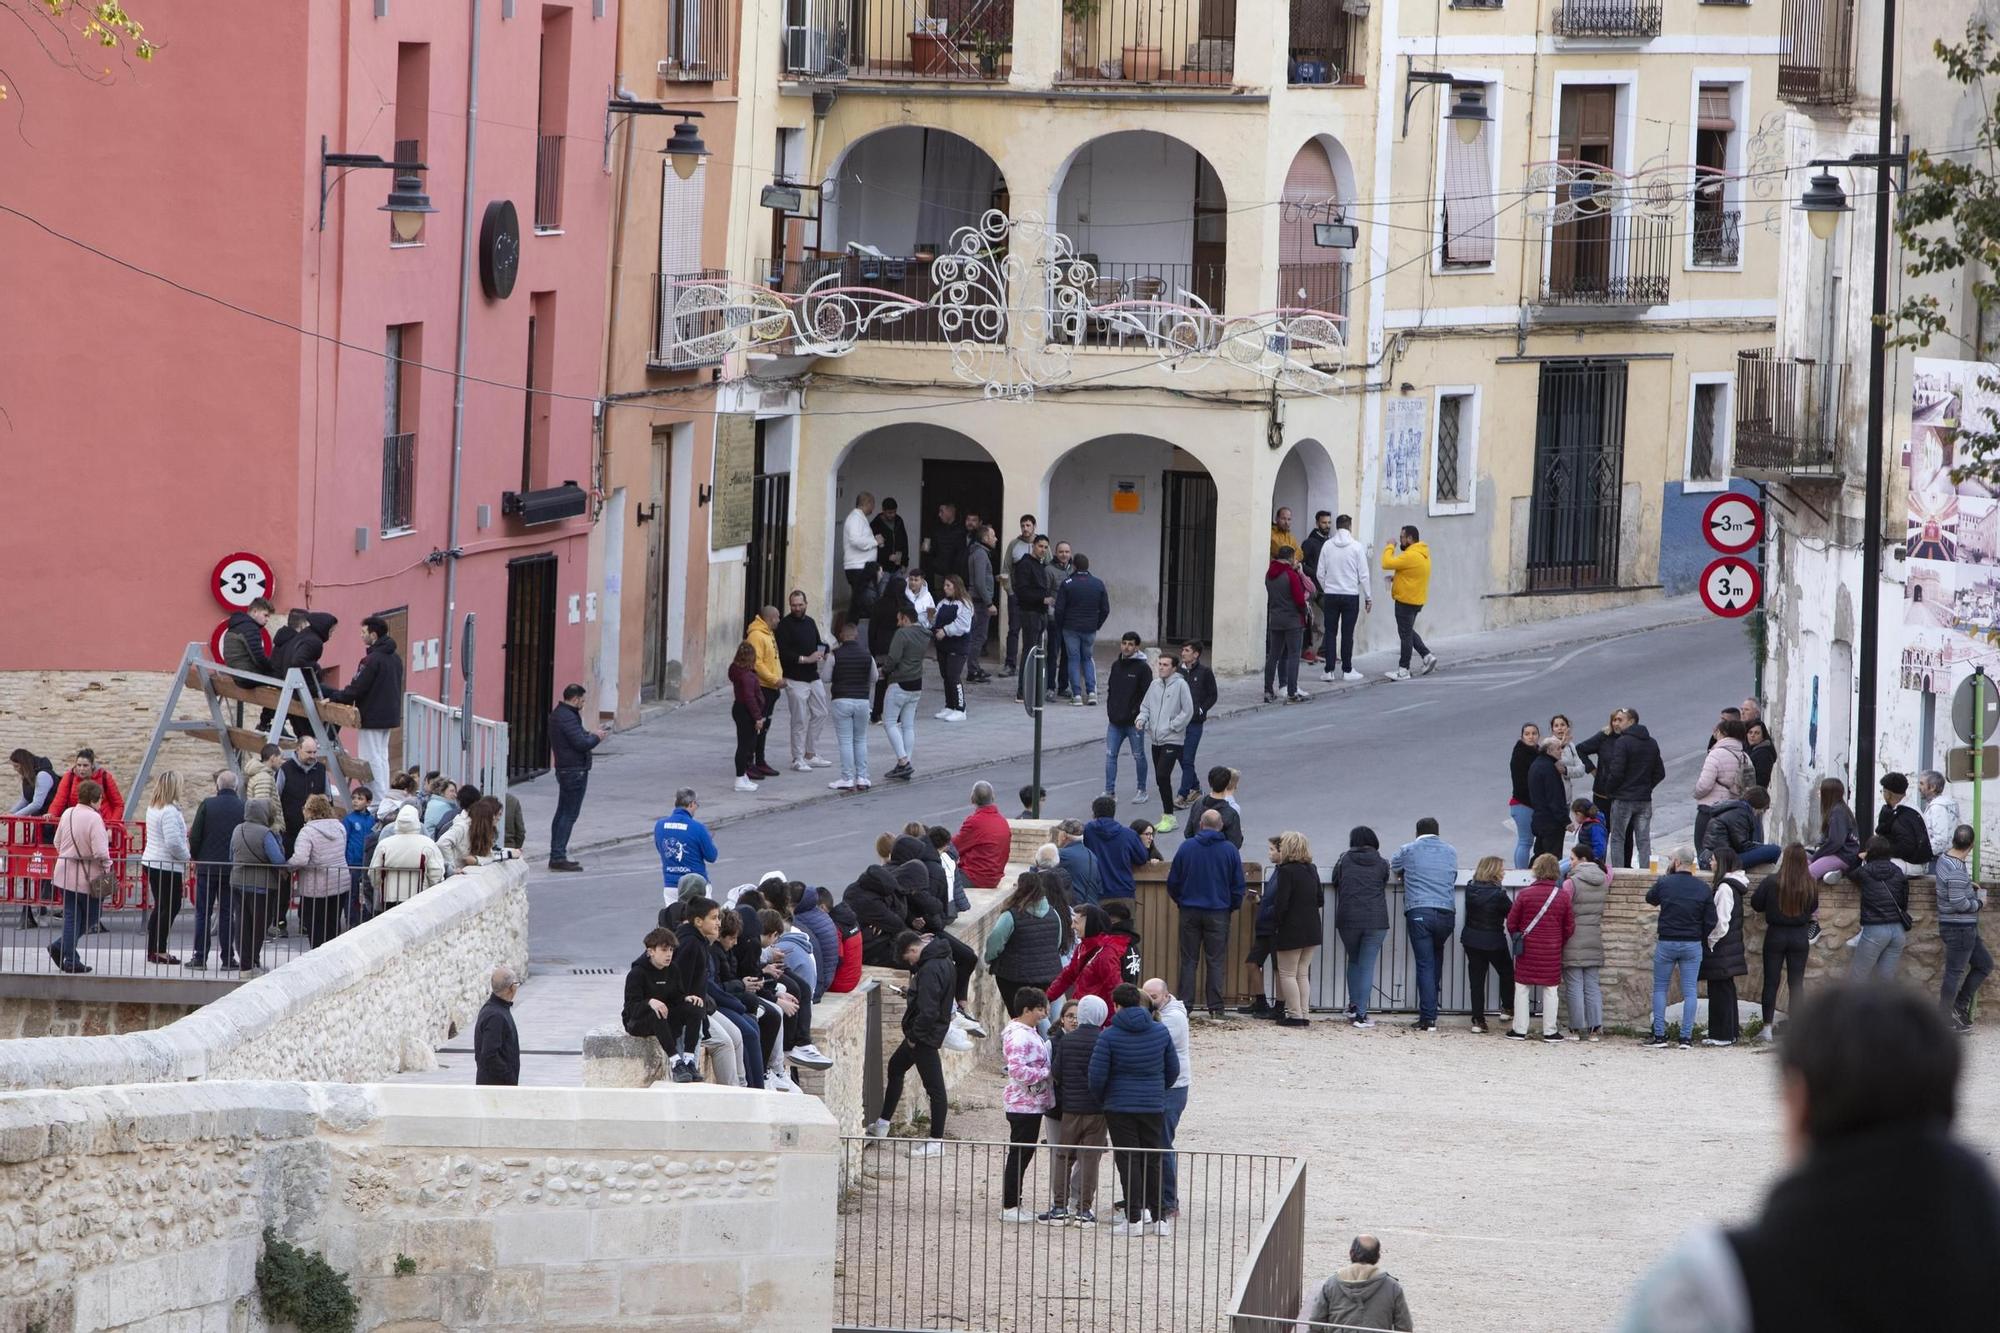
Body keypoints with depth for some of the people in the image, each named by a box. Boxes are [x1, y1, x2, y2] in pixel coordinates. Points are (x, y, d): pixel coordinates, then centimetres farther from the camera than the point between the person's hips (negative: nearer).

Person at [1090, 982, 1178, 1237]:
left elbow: (1097, 1075, -11)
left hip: (1119, 1108, -3)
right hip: (1154, 1107, 3)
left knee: (1128, 1161, 0)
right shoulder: (1160, 1032, 2)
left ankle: (1134, 1218, -2)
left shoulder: (1109, 1036, -10)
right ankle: (1159, 1217, 12)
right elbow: (1173, 1070, 10)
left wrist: (1102, 1100, 8)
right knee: (1153, 1160, 10)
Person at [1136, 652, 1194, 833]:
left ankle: (1169, 816, -8)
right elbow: (1146, 706, 16)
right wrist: (1142, 718, -4)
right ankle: (1167, 817, 19)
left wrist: (1172, 727, -11)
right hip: (1156, 739, 7)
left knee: (1163, 776, -15)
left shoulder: (1180, 685, -9)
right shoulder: (1155, 685, 9)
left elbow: (1187, 711, -10)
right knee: (1160, 778, 10)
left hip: (1172, 740, -7)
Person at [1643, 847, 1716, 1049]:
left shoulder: (1665, 883, -8)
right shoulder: (1703, 889, -3)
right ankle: (1686, 1038, 0)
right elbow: (1711, 921, -1)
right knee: (1689, 992, 4)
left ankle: (1659, 1036, 5)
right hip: (1692, 945, 1)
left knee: (1660, 989, 10)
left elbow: (1650, 898, 13)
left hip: (1666, 943, -1)